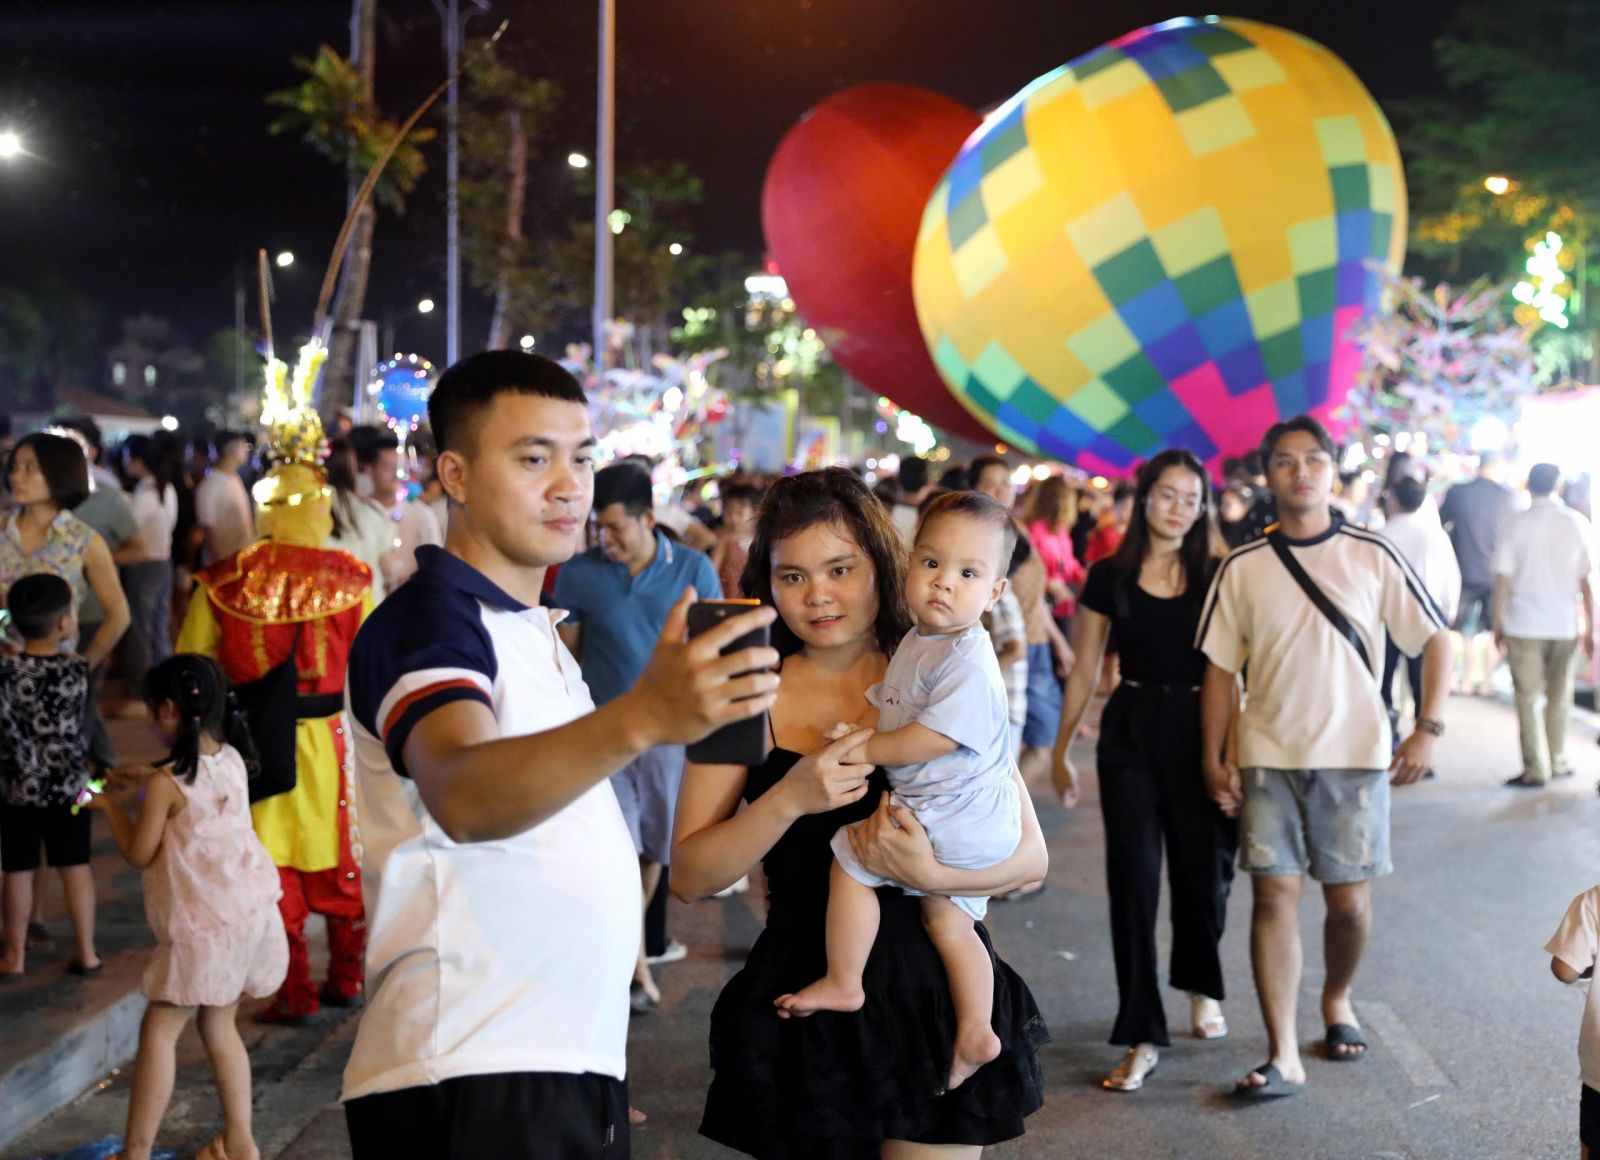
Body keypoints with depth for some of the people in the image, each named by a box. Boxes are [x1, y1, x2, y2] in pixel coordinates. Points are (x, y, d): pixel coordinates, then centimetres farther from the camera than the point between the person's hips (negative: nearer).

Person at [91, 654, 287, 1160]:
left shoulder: (168, 782, -16)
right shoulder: (233, 761, 5)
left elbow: (139, 853, -7)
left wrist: (111, 807, 6)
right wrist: (150, 780, 26)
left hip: (203, 925, -7)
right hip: (252, 911, 7)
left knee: (159, 1028, 1)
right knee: (219, 1025, 18)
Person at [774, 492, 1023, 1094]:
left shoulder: (966, 659, -23)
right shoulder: (918, 642, 9)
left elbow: (935, 737, -28)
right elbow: (895, 709, 23)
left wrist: (866, 750, -18)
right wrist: (860, 734, 6)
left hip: (952, 817, -10)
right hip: (969, 823, 10)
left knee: (850, 856, -4)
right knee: (947, 919, 17)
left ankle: (842, 982, 7)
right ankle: (974, 1034, 25)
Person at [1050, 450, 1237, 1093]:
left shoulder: (1215, 575, 2)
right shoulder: (1110, 576, 2)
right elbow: (1084, 670, 8)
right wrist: (1061, 749, 9)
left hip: (1198, 731, 0)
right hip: (1130, 732, 0)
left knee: (1202, 871, 8)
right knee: (1133, 878, -2)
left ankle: (1202, 987, 38)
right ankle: (1143, 1036, 3)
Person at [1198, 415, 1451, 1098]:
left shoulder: (1371, 556, -1)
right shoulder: (1242, 568, 2)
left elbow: (1434, 640, 1)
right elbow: (1220, 669, 6)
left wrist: (1428, 728, -9)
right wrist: (1213, 758, -1)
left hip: (1355, 757, 0)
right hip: (1268, 758, 1)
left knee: (1349, 900, 5)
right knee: (1273, 895, -5)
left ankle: (1337, 999, 35)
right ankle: (1283, 1057, -2)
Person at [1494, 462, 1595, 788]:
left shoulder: (1519, 522, -5)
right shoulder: (1576, 523, -2)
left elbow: (1503, 577, -5)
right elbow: (1586, 580, -2)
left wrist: (1499, 622, 4)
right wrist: (1590, 628, 5)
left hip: (1524, 624, -2)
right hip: (1565, 624, 2)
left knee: (1528, 698, 4)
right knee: (1559, 696, 16)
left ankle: (1535, 770, 0)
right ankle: (1557, 761, 23)